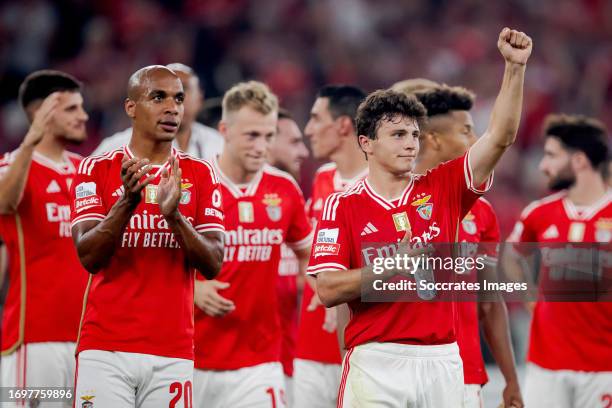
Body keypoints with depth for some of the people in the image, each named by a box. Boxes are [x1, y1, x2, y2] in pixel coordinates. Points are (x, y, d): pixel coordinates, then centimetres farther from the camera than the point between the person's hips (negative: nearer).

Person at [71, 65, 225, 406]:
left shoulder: (200, 174, 7)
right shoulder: (98, 169, 3)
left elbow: (213, 265, -1)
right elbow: (89, 258, -6)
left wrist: (174, 215, -17)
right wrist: (127, 202, -21)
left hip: (172, 353, 1)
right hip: (105, 349, -1)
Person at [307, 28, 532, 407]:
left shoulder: (441, 189, 9)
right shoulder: (343, 206, 2)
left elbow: (500, 137, 0)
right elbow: (328, 290, -5)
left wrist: (515, 66, -9)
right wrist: (392, 267, -16)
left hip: (441, 361, 3)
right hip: (375, 361, -3)